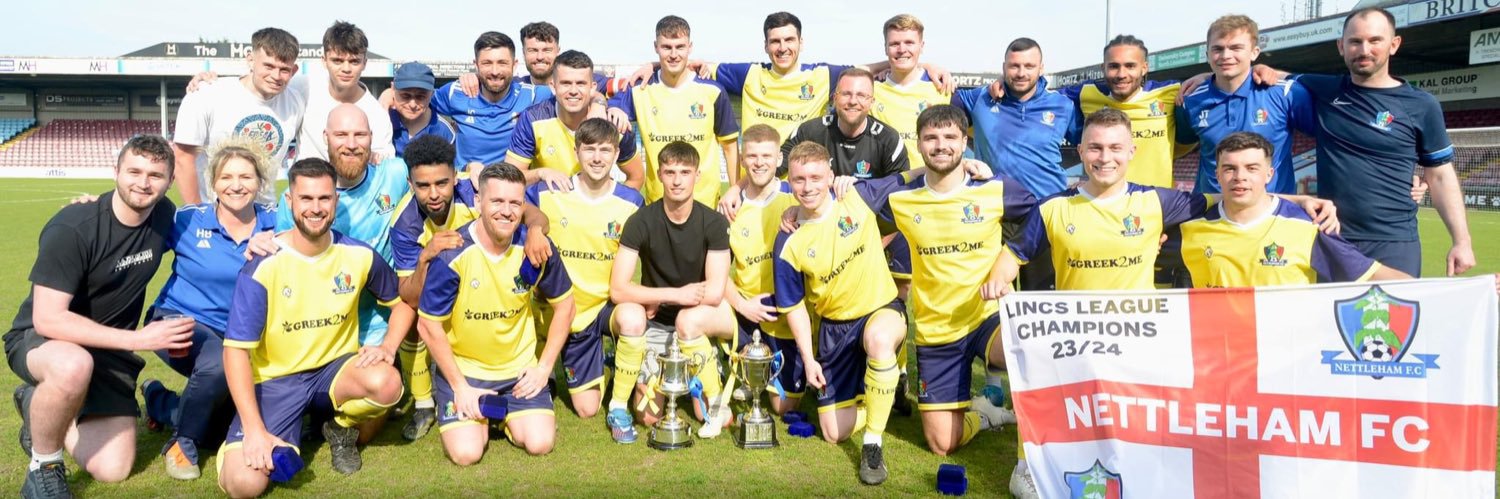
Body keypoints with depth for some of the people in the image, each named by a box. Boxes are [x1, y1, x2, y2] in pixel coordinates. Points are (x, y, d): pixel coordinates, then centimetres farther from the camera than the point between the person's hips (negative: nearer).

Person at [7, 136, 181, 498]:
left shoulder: (163, 214, -7)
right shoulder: (72, 228, -24)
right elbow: (48, 319, -26)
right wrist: (137, 339, -31)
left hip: (108, 352, 5)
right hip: (41, 340, -5)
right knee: (74, 366, -44)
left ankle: (40, 405, 24)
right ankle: (43, 466, -15)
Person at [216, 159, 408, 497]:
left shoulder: (359, 254, -6)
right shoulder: (263, 266, -16)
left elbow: (401, 302, 11)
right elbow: (237, 350, -15)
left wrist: (388, 347, -11)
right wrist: (254, 430, -22)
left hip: (335, 368, 2)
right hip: (275, 380, -2)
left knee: (387, 383, -34)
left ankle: (342, 429, 2)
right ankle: (285, 438, 14)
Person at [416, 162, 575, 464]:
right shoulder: (452, 255, -21)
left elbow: (564, 305, 3)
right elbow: (429, 326, -12)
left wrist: (544, 367, -2)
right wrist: (460, 387, -11)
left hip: (520, 368, 2)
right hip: (462, 368, -2)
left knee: (539, 443, -12)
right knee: (466, 453, -15)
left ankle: (505, 413, 21)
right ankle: (476, 414, 19)